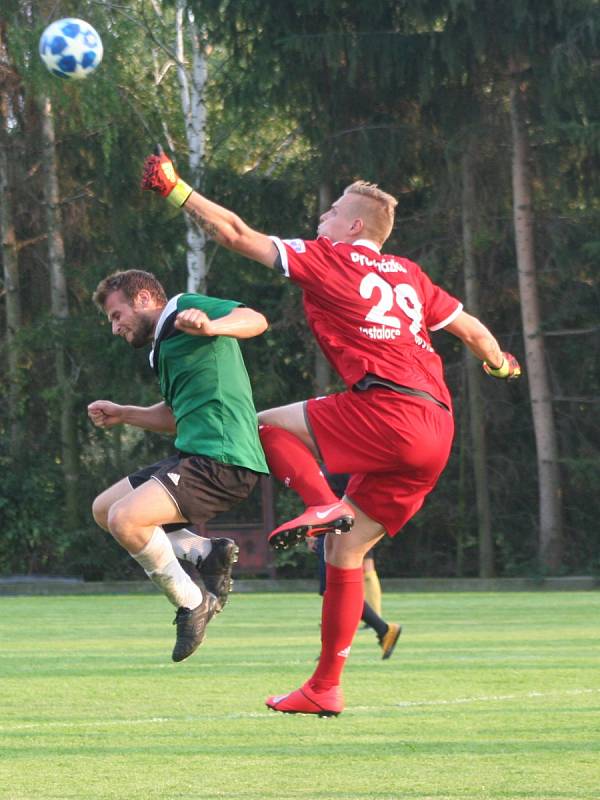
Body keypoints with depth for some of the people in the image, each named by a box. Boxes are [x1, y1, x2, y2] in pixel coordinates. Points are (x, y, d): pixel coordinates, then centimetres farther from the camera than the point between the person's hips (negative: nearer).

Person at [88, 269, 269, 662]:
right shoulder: (162, 348, 23)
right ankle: (207, 551, 6)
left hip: (222, 459, -11)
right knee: (104, 510, 16)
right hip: (192, 454, 11)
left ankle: (192, 602, -6)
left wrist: (210, 327, -41)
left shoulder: (186, 308, -5)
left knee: (125, 519, -24)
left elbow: (254, 320, -22)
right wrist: (122, 415, 24)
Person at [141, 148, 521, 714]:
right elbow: (471, 330, 29)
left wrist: (176, 190, 12)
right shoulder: (408, 274, 22)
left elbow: (237, 235, 4)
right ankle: (325, 689, 12)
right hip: (435, 433, 7)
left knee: (269, 425, 7)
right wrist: (501, 365, 50)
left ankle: (321, 503, -19)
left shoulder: (328, 259, 4)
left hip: (389, 410, -7)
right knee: (346, 550, 12)